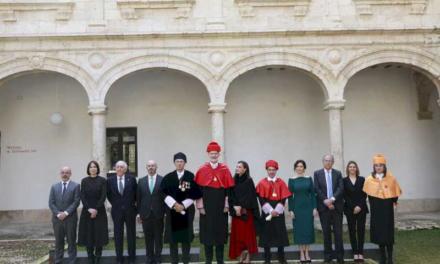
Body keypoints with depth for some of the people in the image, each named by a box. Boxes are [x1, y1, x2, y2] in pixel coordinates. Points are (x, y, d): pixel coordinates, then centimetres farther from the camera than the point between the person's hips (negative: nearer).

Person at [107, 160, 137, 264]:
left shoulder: (131, 179, -2)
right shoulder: (110, 180, 0)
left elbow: (136, 193, 6)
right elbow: (108, 194, 10)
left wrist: (133, 203, 3)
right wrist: (114, 204, 5)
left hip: (130, 210, 0)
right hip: (117, 211, 1)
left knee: (131, 234, 8)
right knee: (118, 235, 5)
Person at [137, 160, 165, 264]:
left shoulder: (163, 180, -1)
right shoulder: (141, 181, 7)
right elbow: (138, 198, 7)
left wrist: (166, 212, -5)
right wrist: (139, 213, 4)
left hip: (158, 213, -2)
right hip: (146, 214, 2)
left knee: (158, 237, 6)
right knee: (148, 238, 7)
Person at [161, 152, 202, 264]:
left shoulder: (191, 176, 0)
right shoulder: (168, 177, 4)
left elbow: (195, 194, -3)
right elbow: (164, 194, -1)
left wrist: (183, 205, -10)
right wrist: (174, 204, -13)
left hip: (187, 211, -1)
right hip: (172, 211, 1)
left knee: (186, 235, 3)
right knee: (173, 236, 3)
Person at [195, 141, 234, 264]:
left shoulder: (225, 169, 3)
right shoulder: (202, 169, 1)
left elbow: (228, 189, 2)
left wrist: (227, 205, -3)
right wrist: (200, 206, -6)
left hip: (220, 206, 1)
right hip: (207, 206, 0)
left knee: (220, 231, 5)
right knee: (207, 231, 3)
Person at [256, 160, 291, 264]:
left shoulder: (281, 182, 4)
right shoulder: (262, 183, 1)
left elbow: (284, 198, -1)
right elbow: (261, 199, -5)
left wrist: (277, 210, -13)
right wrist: (270, 210, -14)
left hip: (279, 211, 1)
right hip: (267, 212, -1)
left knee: (280, 233, 3)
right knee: (267, 233, 1)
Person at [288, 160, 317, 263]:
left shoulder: (309, 179, 3)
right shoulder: (292, 180, 0)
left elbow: (313, 194, 3)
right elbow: (290, 196, 0)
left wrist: (315, 208, -3)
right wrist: (290, 210, -5)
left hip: (308, 206, 1)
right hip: (297, 207, -1)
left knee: (308, 229, 3)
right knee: (299, 229, 3)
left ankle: (307, 252, 14)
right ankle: (301, 253, 12)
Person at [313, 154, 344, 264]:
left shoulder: (338, 173, 8)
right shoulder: (317, 173, 5)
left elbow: (341, 188, -3)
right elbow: (317, 189, -3)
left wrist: (332, 199, -17)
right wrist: (326, 201, -13)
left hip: (336, 205, 0)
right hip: (324, 206, 0)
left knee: (338, 231, 1)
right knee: (326, 231, 5)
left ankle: (339, 254, 7)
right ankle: (328, 254, 12)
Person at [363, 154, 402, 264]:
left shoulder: (391, 178, -6)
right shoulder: (369, 179, -3)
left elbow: (396, 193, 3)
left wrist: (393, 202, 3)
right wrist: (373, 205, 5)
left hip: (387, 209, -2)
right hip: (376, 211, 2)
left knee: (388, 233, -2)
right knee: (379, 233, 5)